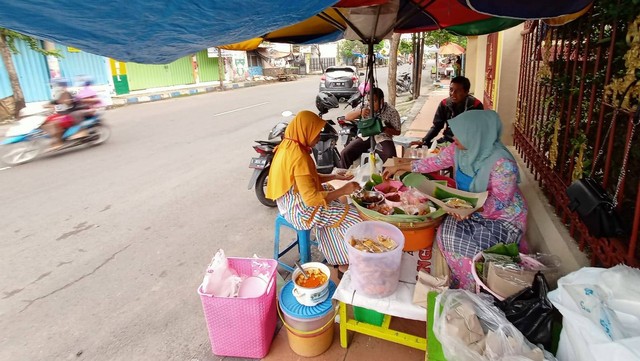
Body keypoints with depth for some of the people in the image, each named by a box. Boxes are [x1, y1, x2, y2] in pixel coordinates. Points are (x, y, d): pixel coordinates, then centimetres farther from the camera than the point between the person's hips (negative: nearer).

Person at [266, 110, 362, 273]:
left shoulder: (288, 146, 1)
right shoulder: (299, 157, -29)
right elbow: (311, 199, -29)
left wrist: (335, 176, 6)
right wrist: (344, 190, -20)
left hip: (291, 202, 10)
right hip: (299, 210, -10)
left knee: (339, 205, 19)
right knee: (350, 218, -3)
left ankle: (338, 258, 25)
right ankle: (348, 261, 17)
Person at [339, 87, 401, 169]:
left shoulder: (391, 111, -6)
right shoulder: (365, 107, 1)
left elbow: (397, 132, -2)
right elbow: (347, 117, -1)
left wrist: (384, 129, -22)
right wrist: (360, 111, -20)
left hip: (383, 139, -2)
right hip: (365, 137, 2)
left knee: (391, 159, -31)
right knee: (345, 154, -18)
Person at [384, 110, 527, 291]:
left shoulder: (502, 163, -28)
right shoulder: (459, 149, -9)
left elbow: (500, 201, -24)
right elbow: (435, 162, 4)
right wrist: (399, 168, 6)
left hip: (502, 217, -6)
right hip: (471, 210, 7)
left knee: (473, 248, -25)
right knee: (447, 234, -16)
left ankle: (475, 290, 3)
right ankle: (461, 283, 4)